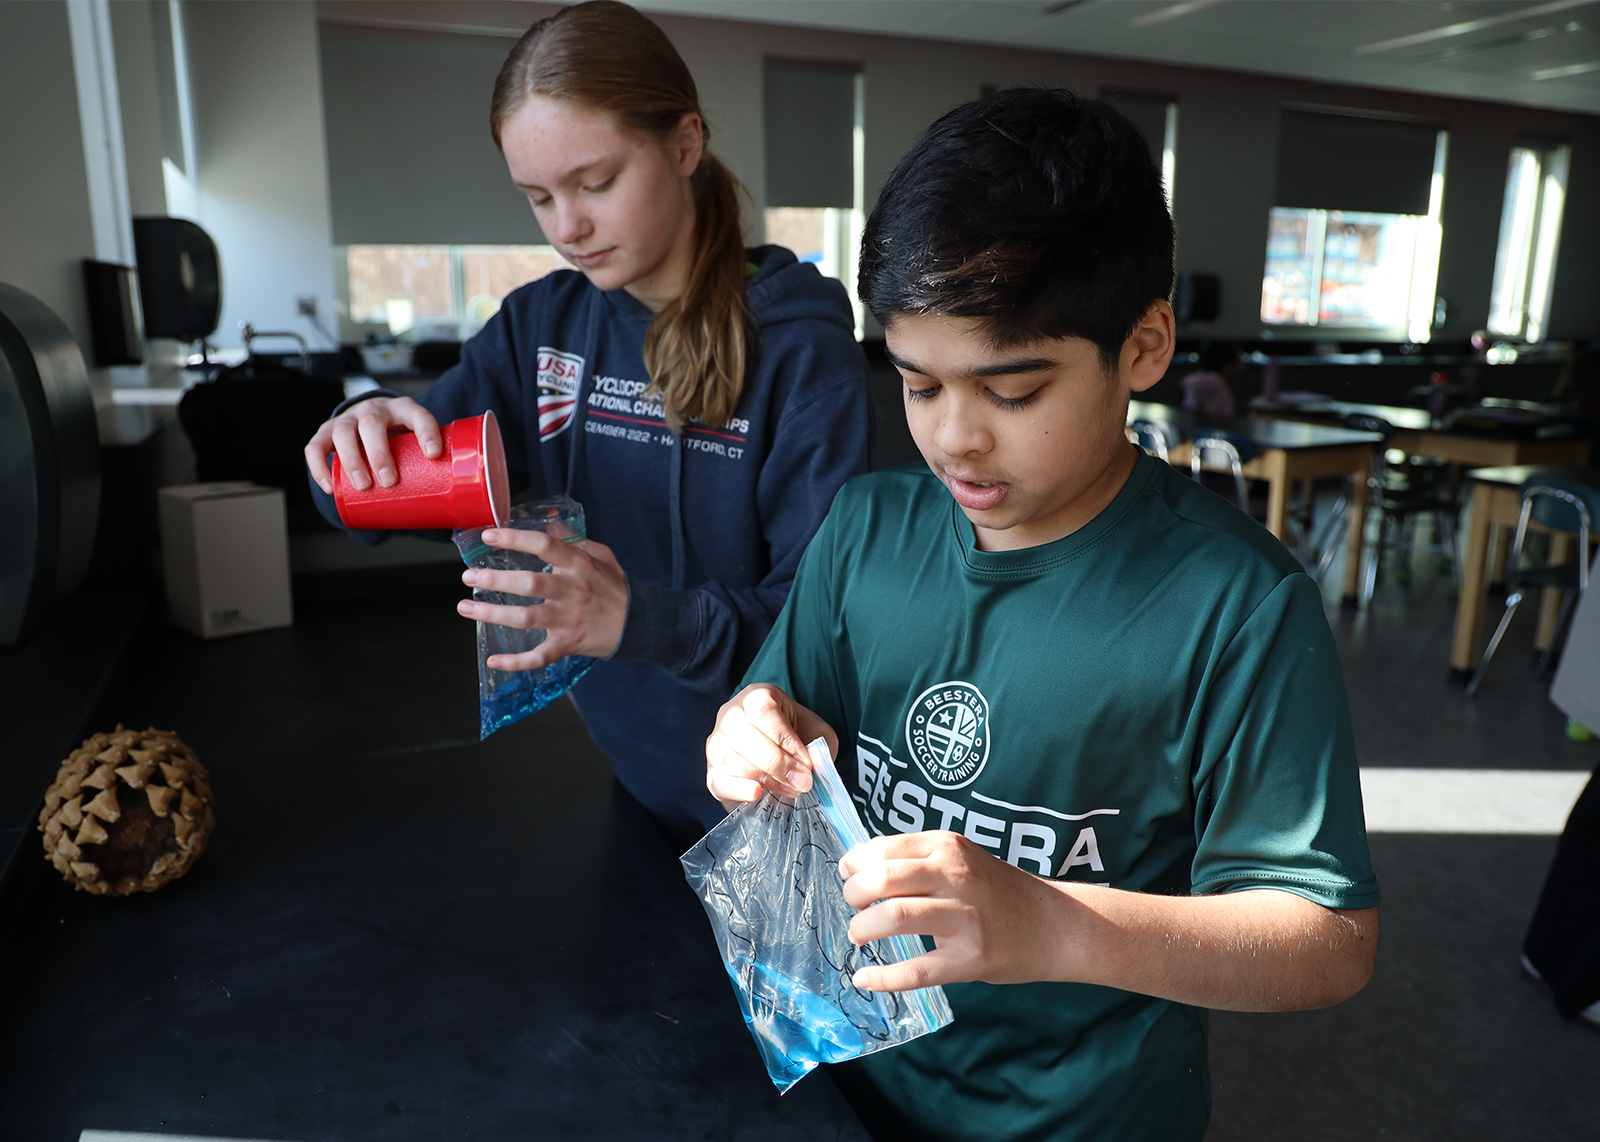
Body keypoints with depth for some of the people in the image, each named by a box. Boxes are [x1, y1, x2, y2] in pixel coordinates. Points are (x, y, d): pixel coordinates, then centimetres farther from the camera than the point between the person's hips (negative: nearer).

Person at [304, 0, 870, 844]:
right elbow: (377, 497, 0)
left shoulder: (800, 346, -18)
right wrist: (363, 438, -23)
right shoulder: (541, 324, -1)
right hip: (622, 772, 5)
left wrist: (645, 620, -36)